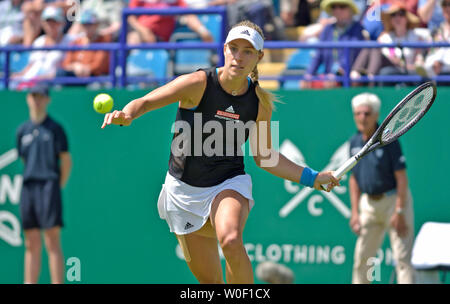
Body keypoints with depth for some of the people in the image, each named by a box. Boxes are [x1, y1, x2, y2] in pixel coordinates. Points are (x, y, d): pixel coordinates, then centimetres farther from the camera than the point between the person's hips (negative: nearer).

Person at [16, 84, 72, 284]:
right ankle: (30, 284, 6)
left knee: (52, 243, -11)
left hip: (49, 186, -5)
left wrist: (57, 187, 0)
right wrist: (31, 180, 10)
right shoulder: (23, 130, 15)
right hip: (28, 189, 5)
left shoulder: (55, 128, 2)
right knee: (32, 245, 5)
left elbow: (66, 161, 1)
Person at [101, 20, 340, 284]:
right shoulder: (198, 84, -15)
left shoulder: (260, 102, -5)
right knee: (209, 281, 2)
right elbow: (145, 102, -16)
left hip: (229, 184, 0)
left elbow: (265, 157, 6)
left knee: (231, 241, -34)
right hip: (184, 190, 0)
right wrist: (126, 114, -39)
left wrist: (312, 178, 1)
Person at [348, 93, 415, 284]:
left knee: (402, 257, -9)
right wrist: (355, 212, 8)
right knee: (362, 257, 9)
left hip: (394, 200, -6)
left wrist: (399, 212, -21)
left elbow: (401, 178, -16)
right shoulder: (355, 142, 5)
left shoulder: (389, 140, -13)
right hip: (369, 202, 6)